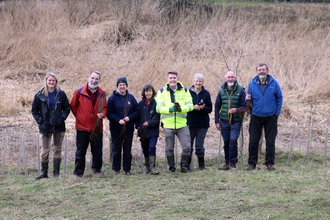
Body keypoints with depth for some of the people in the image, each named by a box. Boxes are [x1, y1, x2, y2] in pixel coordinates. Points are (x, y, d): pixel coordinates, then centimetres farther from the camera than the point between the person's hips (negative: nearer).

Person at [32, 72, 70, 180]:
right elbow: (34, 110, 7)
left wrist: (62, 118, -7)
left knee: (58, 149, 5)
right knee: (45, 150, -3)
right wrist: (40, 120, -4)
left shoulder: (61, 94, 1)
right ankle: (44, 172, 10)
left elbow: (67, 108, 7)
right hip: (46, 126, -1)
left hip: (58, 126, 1)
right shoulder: (40, 95, 1)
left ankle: (56, 172, 14)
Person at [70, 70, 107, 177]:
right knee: (80, 150, 3)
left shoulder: (101, 94, 6)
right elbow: (73, 106, 9)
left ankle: (96, 169, 24)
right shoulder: (79, 92, -3)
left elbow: (105, 107, 16)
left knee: (97, 150, 9)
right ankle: (78, 171, 11)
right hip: (82, 126, -3)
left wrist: (102, 114, -5)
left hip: (97, 127, 3)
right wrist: (79, 117, 10)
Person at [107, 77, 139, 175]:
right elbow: (109, 113, -6)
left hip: (129, 128, 2)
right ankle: (116, 169, 14)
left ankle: (127, 169, 14)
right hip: (116, 129, -2)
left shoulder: (131, 98, 6)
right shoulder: (113, 98, -2)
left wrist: (129, 117, -11)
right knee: (116, 150, 4)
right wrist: (118, 120, -18)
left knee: (128, 150, 6)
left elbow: (136, 111, 7)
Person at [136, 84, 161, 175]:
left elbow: (157, 117, -7)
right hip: (143, 131, 4)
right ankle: (147, 167, 22)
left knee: (152, 148, -16)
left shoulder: (156, 103, -3)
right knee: (145, 149, 10)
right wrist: (138, 126, 1)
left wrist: (149, 123, -19)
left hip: (153, 131, -4)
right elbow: (137, 116, 13)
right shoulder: (140, 103, 7)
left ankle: (152, 168, -15)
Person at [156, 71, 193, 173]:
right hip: (168, 125, 0)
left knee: (187, 147, -4)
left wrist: (181, 108, -21)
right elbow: (159, 108, -4)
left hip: (182, 124, 0)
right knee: (169, 148, 8)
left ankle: (184, 166, 12)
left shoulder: (185, 91, 6)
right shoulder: (162, 92, 3)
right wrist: (170, 109, -20)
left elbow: (190, 105, 0)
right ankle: (171, 167, 21)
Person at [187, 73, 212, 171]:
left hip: (202, 124, 0)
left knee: (199, 146, 1)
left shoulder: (206, 93, 3)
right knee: (188, 145, 1)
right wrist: (193, 107, -17)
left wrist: (203, 108, -18)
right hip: (190, 122, 0)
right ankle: (187, 164, 13)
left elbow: (210, 109, 3)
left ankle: (201, 164, 15)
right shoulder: (188, 92, 2)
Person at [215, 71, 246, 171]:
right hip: (224, 121, 3)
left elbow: (244, 106, -2)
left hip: (236, 121, -3)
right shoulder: (222, 91, 7)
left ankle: (232, 163, -2)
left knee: (233, 141, -11)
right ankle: (227, 162, 17)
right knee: (226, 142, 7)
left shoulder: (241, 90, -2)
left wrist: (237, 110, -23)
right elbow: (217, 106, 12)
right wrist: (217, 121, 7)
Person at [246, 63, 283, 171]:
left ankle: (270, 163, 13)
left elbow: (279, 98, 5)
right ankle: (252, 163, 11)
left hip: (270, 117, -1)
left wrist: (277, 112, 0)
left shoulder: (274, 83, -2)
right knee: (253, 141, 1)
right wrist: (248, 99, -15)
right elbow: (249, 98, 10)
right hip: (256, 117, 1)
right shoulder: (252, 83, 1)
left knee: (270, 141, 3)